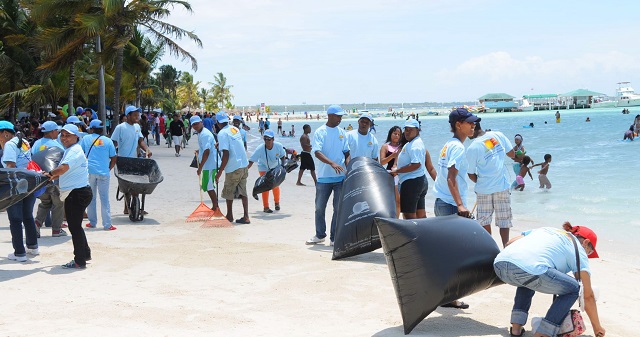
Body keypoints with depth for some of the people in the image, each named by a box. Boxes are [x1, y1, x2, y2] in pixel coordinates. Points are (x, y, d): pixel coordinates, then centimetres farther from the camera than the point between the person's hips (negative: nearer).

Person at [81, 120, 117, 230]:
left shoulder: (86, 139, 6)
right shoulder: (108, 141, 7)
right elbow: (113, 159, 6)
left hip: (89, 171, 0)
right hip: (103, 172, 0)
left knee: (91, 197, 11)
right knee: (104, 198, 1)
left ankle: (92, 222, 15)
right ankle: (107, 224, -2)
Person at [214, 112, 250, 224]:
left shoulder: (222, 134, -14)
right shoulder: (235, 129, 8)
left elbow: (226, 155, -21)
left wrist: (219, 172, -17)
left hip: (233, 168, -7)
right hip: (244, 165, 7)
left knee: (228, 193, 12)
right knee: (243, 192, 11)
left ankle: (229, 216, 24)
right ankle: (246, 217, 6)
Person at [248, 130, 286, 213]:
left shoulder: (279, 146, -27)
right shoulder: (260, 148, -34)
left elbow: (282, 156, -6)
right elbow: (251, 161, -35)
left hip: (275, 167, 2)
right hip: (264, 168, -2)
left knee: (275, 186, 7)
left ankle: (277, 203, 34)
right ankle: (266, 207, 1)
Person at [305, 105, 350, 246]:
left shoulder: (342, 133, 9)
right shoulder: (320, 132, -4)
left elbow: (346, 153, 13)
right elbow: (317, 152, -15)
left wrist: (348, 168, -5)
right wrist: (332, 163, -29)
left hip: (341, 176, 3)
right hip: (324, 176, -3)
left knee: (339, 208, 2)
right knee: (319, 208, 8)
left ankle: (334, 238, 10)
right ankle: (320, 235, 25)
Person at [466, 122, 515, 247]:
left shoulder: (472, 148, -15)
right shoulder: (498, 135, -6)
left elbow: (471, 174, -5)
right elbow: (512, 154, 4)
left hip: (484, 189, -2)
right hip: (503, 186, 3)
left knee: (484, 222, 13)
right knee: (504, 221, 8)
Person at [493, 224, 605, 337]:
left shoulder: (544, 230, 36)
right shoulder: (579, 250, 22)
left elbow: (509, 243, 31)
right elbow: (588, 296, 21)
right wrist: (597, 328, 30)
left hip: (499, 265, 6)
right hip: (529, 269, -6)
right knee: (572, 289, 17)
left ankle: (516, 327, 26)